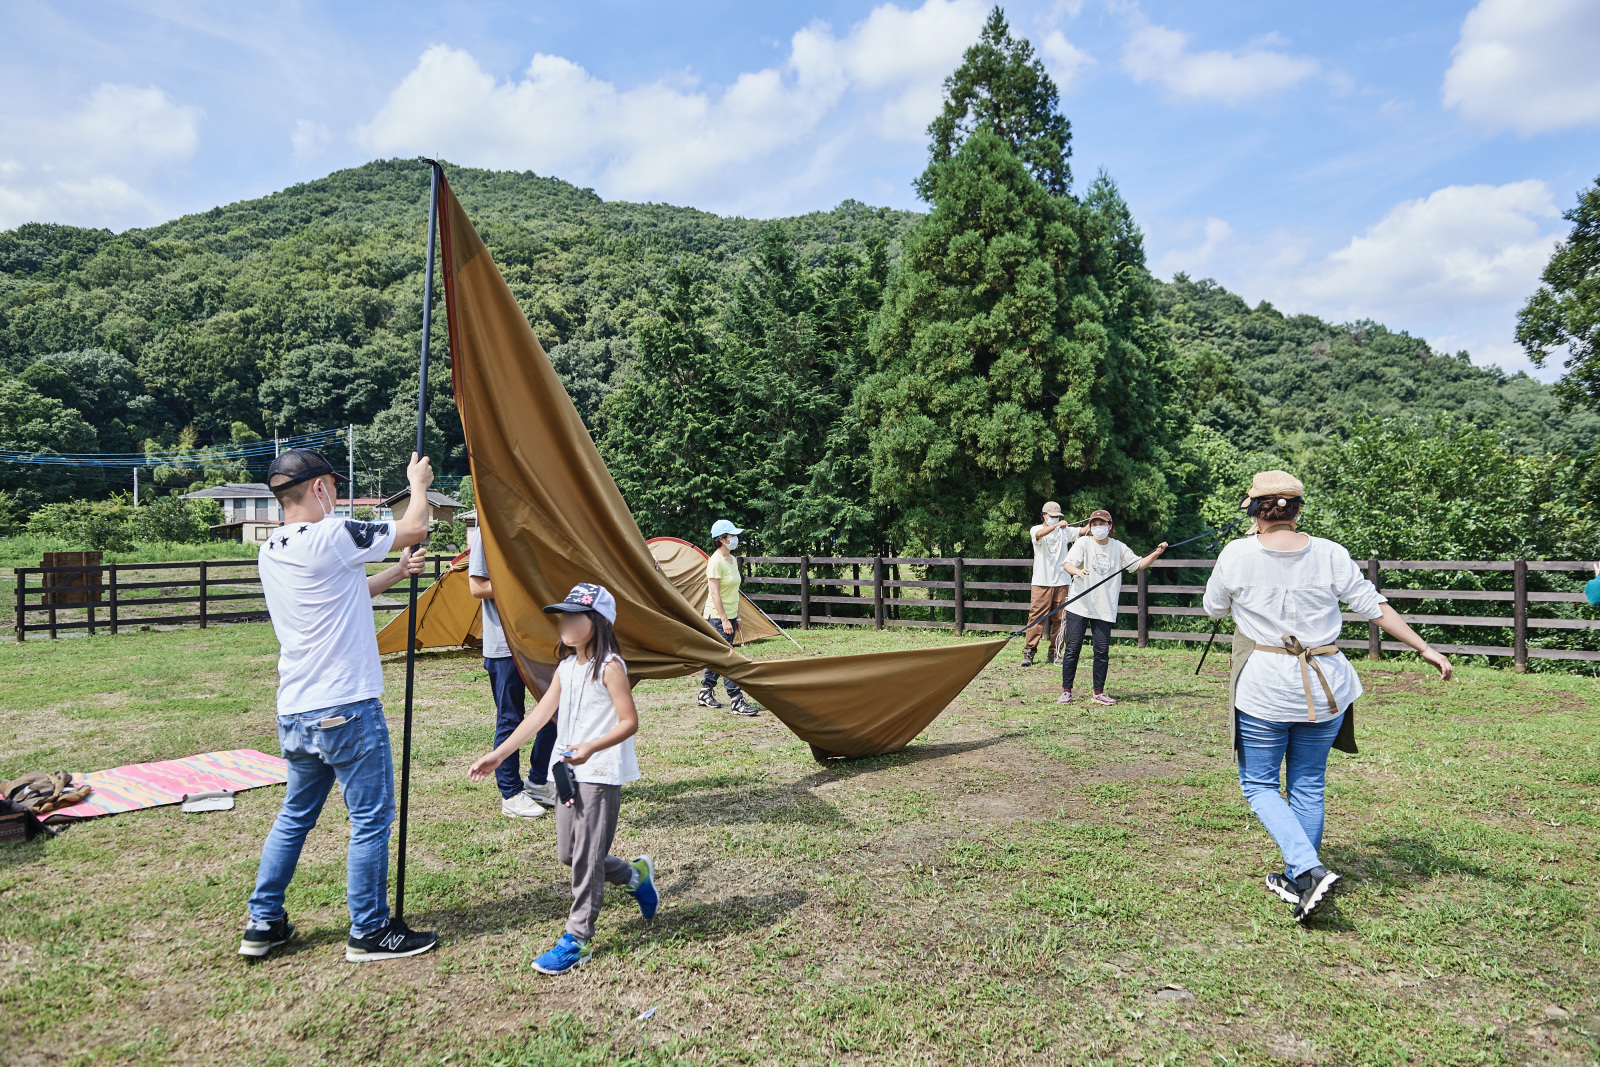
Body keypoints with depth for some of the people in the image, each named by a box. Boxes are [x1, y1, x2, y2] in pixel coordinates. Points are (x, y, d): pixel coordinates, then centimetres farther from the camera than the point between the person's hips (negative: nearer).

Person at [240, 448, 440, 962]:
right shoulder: (332, 538, -17)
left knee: (294, 814, 21)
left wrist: (396, 573, 26)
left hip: (293, 713, 8)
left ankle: (263, 923, 28)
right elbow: (415, 527, -5)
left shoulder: (271, 552, 9)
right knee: (371, 818, 4)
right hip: (346, 709, -8)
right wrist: (418, 484, 13)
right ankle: (370, 933, 13)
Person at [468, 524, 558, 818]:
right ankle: (511, 795, 14)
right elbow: (477, 587, -14)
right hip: (503, 643, -7)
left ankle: (539, 783, 25)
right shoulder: (486, 532, -9)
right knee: (509, 719, 2)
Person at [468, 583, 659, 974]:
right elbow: (540, 714, 9)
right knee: (568, 852, 14)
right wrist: (498, 754, 6)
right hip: (568, 769, 8)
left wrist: (591, 748, -30)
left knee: (587, 855, -4)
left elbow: (629, 722, -16)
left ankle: (578, 937, 8)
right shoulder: (566, 666, 9)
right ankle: (635, 876, 34)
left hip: (601, 772, -8)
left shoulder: (609, 666, -14)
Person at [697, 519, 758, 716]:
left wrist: (736, 618, 19)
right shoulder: (716, 561, -15)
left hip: (729, 616, 9)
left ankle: (705, 694, 24)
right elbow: (714, 593, -18)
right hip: (717, 618, -9)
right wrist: (724, 619, -21)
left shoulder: (732, 560, 12)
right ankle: (736, 701, -8)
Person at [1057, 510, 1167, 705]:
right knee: (1072, 648, -2)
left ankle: (1099, 693, 13)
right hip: (1079, 605, -2)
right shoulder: (1083, 543, 0)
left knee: (1102, 651, 1)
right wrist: (1076, 571, -37)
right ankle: (1066, 691, 7)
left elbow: (1138, 564, 15)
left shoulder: (1119, 548, 10)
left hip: (1104, 608, 2)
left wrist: (1157, 553, -2)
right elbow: (1067, 564, -14)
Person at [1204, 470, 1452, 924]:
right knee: (1308, 786, 17)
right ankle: (1296, 882, 27)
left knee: (1259, 785, 10)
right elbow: (1375, 607, 2)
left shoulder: (1237, 554, -8)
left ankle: (1310, 870, -10)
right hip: (1325, 686, 4)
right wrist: (1426, 650, 10)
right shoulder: (1329, 554, -2)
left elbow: (1213, 608, 7)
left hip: (1264, 688, -3)